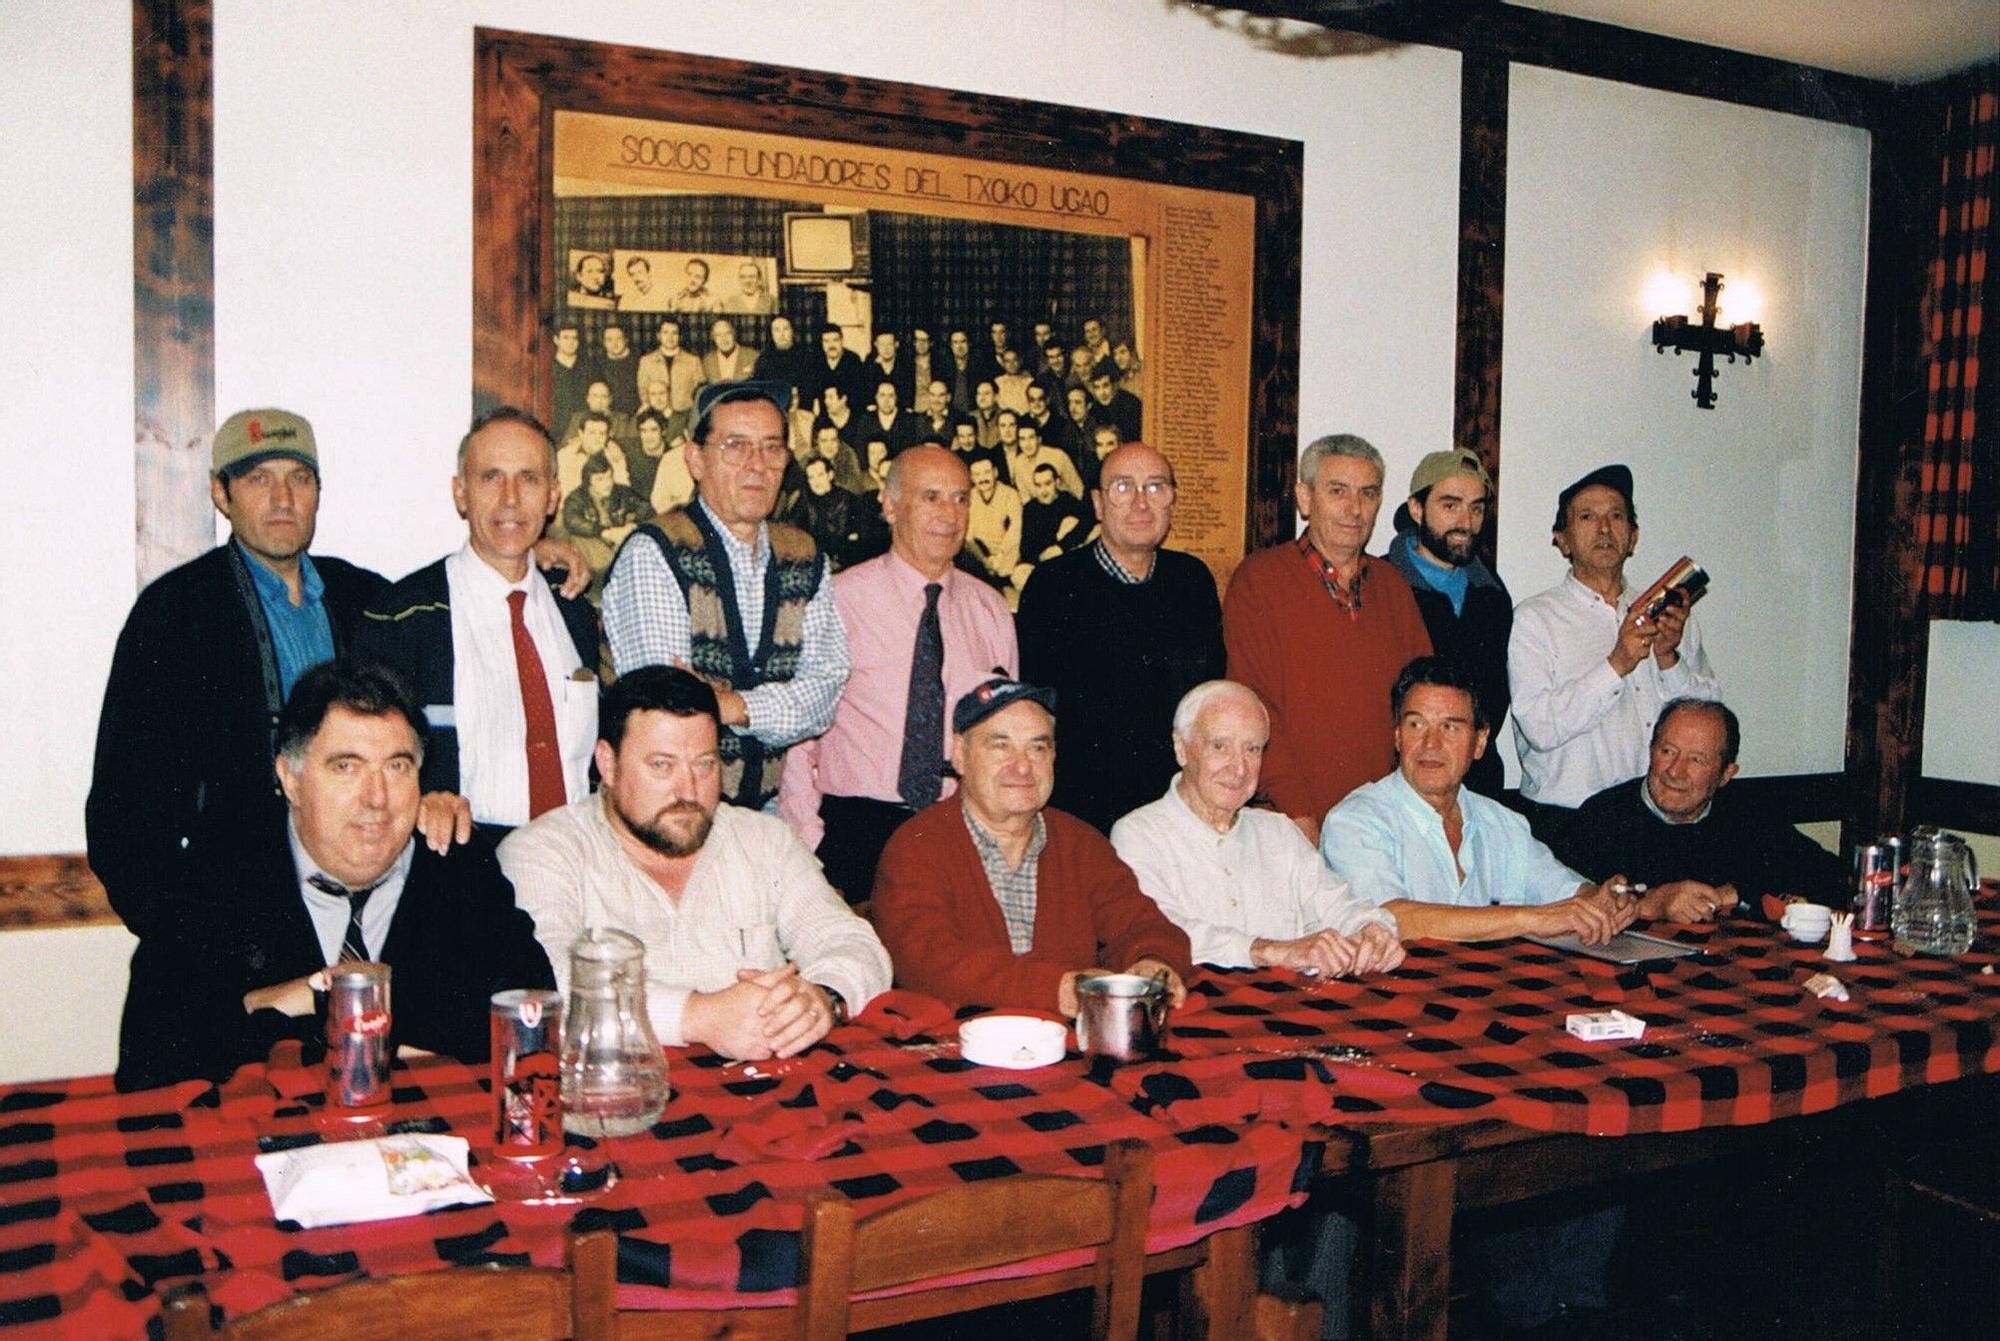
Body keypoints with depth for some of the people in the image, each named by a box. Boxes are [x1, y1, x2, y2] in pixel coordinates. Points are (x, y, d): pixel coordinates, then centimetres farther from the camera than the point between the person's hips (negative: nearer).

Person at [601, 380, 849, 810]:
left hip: (774, 804, 4)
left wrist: (738, 707, -14)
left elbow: (826, 682, 2)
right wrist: (782, 702, -5)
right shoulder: (652, 554, -5)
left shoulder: (804, 557, 13)